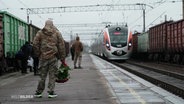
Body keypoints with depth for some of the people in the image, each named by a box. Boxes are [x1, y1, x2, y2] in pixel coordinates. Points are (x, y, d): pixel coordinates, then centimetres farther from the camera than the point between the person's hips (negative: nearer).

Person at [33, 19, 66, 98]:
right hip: (53, 57, 0)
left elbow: (35, 45, -2)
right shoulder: (57, 33, 6)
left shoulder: (40, 33, 5)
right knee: (52, 75, 5)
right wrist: (62, 58, 6)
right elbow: (61, 46, 3)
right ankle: (51, 92, 3)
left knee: (42, 75, 7)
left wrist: (38, 54, 7)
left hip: (43, 57, 1)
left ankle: (38, 92, 11)